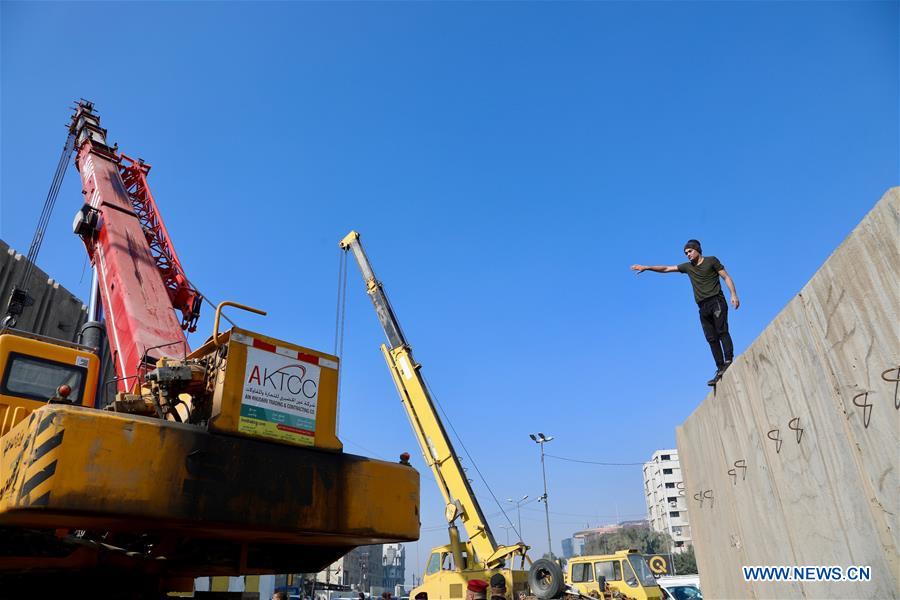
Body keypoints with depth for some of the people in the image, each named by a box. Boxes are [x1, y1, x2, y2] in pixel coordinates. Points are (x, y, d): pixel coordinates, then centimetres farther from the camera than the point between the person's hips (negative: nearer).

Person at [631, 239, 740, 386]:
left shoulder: (711, 261, 7)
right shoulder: (688, 267, 19)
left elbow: (726, 277, 3)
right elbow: (666, 269, 20)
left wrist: (733, 295, -9)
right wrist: (646, 267, 13)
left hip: (716, 301, -4)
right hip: (703, 306, 4)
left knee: (721, 331, -18)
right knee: (712, 339, -3)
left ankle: (729, 361, -22)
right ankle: (721, 369, -6)